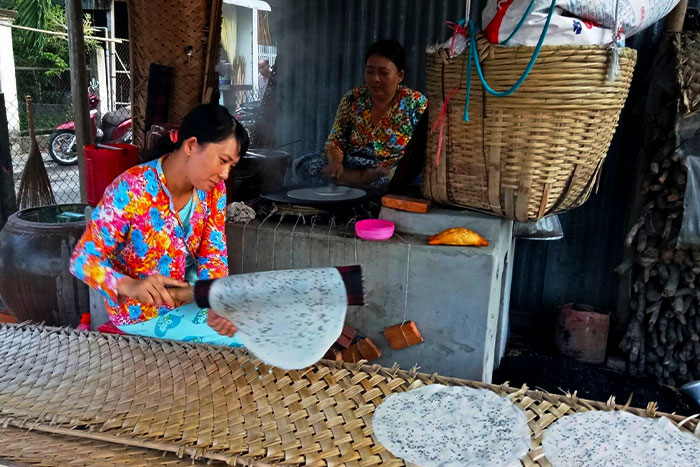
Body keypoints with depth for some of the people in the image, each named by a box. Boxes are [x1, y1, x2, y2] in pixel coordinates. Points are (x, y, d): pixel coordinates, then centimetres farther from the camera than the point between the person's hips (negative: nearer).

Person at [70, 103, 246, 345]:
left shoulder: (213, 189, -9)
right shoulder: (131, 189, -27)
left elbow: (213, 255, -11)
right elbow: (83, 260, -24)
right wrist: (129, 286, -44)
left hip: (188, 291, 6)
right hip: (142, 311, -6)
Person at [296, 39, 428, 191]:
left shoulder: (417, 104, 1)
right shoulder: (352, 99, 8)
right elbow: (335, 142, 7)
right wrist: (335, 162, -18)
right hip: (349, 168, 4)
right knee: (305, 163, -20)